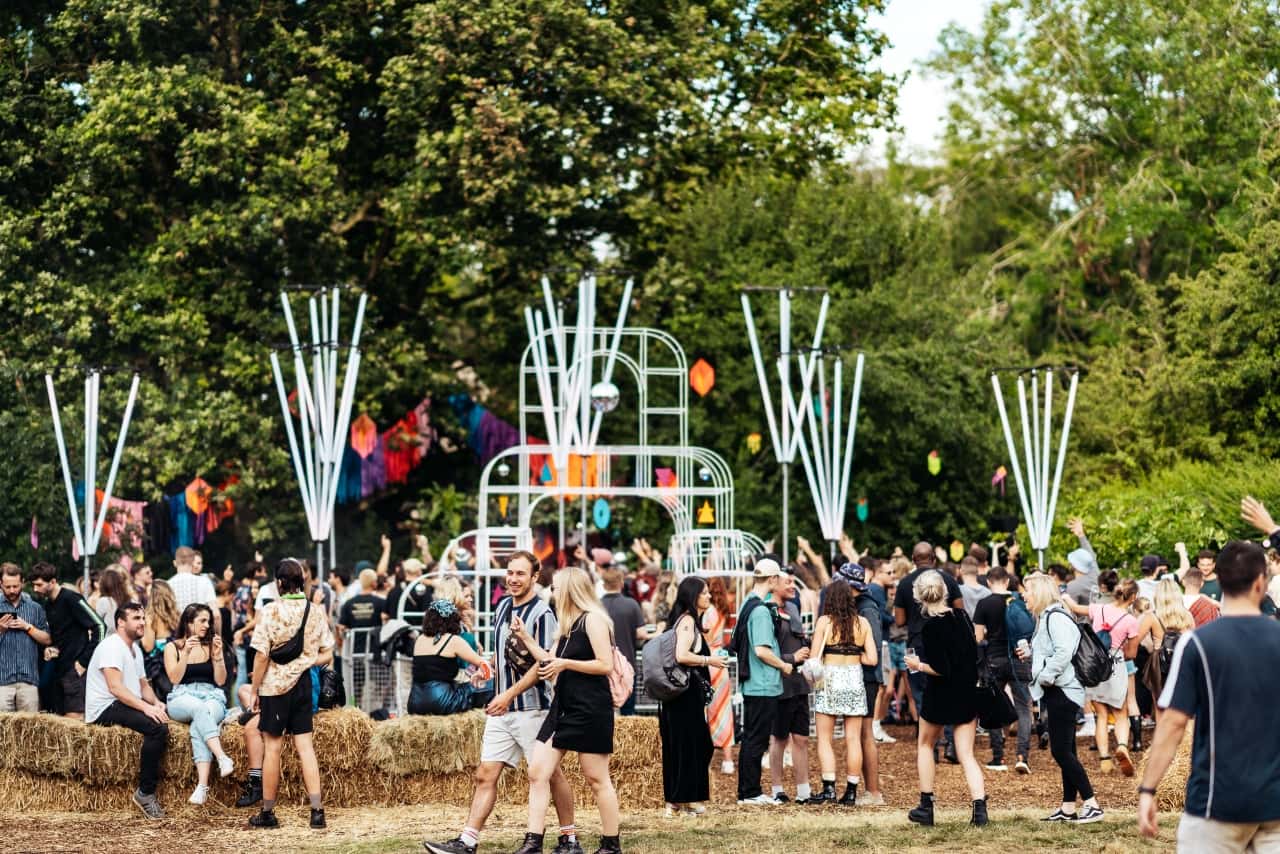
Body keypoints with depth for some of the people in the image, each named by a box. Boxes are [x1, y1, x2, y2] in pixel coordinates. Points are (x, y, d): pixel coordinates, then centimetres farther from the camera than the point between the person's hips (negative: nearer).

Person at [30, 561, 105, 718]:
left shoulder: (71, 599, -11)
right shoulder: (48, 605, 15)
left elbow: (100, 627, -16)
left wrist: (84, 661, -15)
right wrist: (53, 649, 5)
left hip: (76, 670, -9)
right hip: (61, 670, 9)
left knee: (74, 717, -13)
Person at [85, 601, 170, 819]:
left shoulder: (135, 649, 22)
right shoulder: (111, 646, -10)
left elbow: (143, 685, 23)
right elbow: (115, 687, -21)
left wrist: (156, 703, 0)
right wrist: (146, 707, -29)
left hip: (126, 706, 10)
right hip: (105, 709, -10)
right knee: (156, 726, -29)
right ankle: (145, 793, -23)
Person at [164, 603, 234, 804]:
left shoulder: (211, 646, 16)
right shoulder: (172, 648, 11)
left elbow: (220, 681, 10)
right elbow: (175, 678, -2)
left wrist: (218, 655, -3)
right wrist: (186, 653, -11)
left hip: (212, 698, 1)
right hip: (182, 699, -1)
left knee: (199, 725, -35)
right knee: (199, 707, -39)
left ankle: (202, 785, -49)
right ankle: (223, 758, -55)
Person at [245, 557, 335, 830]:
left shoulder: (270, 611, -11)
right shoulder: (316, 612, 2)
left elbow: (262, 656, -12)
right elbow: (327, 655, 5)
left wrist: (253, 691, -4)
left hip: (274, 685, -4)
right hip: (303, 684, 4)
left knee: (273, 748, 3)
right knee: (305, 746, 6)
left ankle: (268, 813, 11)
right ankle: (317, 810, -1)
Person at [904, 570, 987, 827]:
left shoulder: (930, 627, -18)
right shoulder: (961, 615, 0)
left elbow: (940, 669, -21)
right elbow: (973, 653, 8)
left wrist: (918, 665, -5)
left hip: (941, 696, -5)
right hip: (968, 694, 5)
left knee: (925, 745, 19)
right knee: (967, 755, 5)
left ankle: (926, 807, 20)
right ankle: (979, 808, -13)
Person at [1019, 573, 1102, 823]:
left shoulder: (1055, 617, -15)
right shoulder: (1047, 617, 17)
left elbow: (1064, 651, -27)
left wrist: (1046, 676, -20)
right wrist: (1030, 653, 11)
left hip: (1062, 691, -11)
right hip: (1057, 692, 11)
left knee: (1061, 751, -11)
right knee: (1064, 751, 12)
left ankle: (1092, 805, -11)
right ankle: (1068, 808, 16)